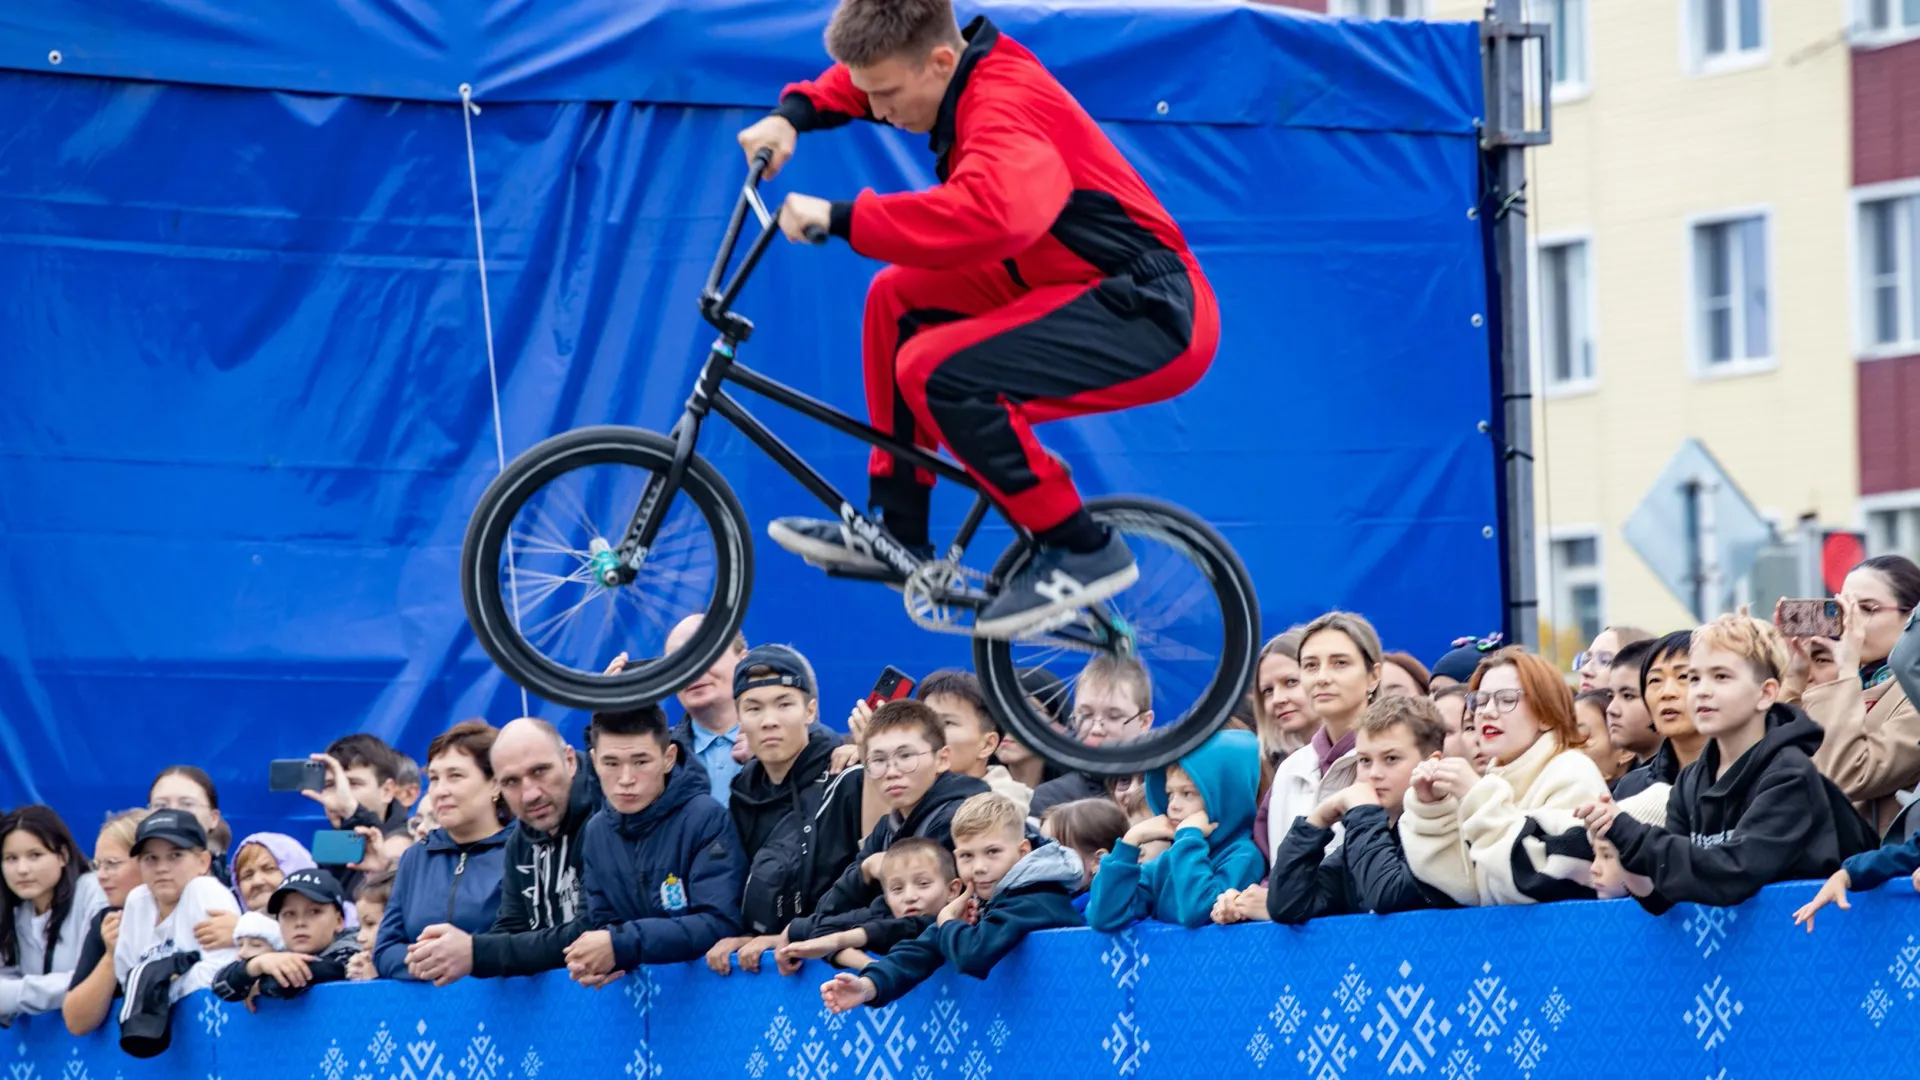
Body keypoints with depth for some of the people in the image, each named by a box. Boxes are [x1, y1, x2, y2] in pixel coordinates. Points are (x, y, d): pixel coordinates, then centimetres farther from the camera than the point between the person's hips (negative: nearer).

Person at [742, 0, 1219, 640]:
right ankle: (897, 532, 18)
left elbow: (989, 214, -44)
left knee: (933, 370, -24)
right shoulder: (963, 68, 5)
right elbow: (860, 78, 27)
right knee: (899, 300, 13)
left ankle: (1082, 551, -12)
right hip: (1089, 292, 10)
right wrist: (792, 116, 6)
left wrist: (839, 220, -37)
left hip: (1153, 320, -10)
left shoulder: (1005, 107, -23)